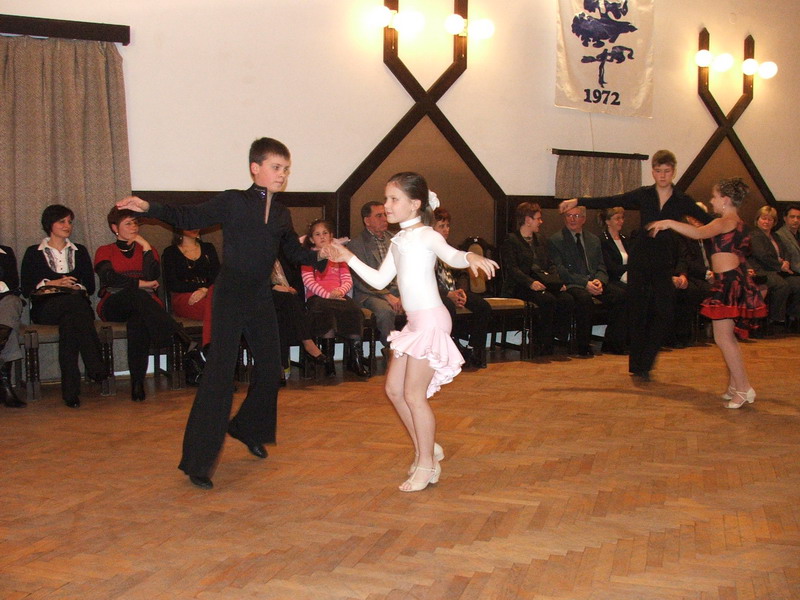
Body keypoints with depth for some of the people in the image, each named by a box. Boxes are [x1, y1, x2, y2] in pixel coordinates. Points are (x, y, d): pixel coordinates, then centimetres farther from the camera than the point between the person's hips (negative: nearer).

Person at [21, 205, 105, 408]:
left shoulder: (79, 251, 24)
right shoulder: (34, 253, 17)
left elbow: (90, 286, 15)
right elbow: (26, 289, 6)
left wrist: (76, 287, -6)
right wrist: (53, 283, -6)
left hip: (76, 305, 2)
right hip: (45, 309, -2)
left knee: (70, 321, -38)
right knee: (75, 303, -38)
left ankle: (70, 389, -45)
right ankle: (95, 367, -46)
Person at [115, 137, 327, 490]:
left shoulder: (282, 215, 11)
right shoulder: (232, 202, -4)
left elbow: (294, 252, 22)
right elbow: (188, 218, -3)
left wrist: (321, 256, 6)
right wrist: (148, 208, -15)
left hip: (262, 299, 6)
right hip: (230, 296, -6)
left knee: (271, 370, 13)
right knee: (219, 374, -10)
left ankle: (248, 428, 41)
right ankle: (197, 461, -4)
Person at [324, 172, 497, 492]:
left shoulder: (426, 235, -10)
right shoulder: (398, 241, 15)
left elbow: (451, 256, -30)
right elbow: (379, 280, 17)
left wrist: (471, 256, -52)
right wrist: (349, 258, 15)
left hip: (431, 320, -9)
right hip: (415, 322, 9)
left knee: (414, 395, -4)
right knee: (394, 388, 12)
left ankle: (427, 465, 10)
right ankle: (427, 449, 25)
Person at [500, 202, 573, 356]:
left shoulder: (539, 242, 27)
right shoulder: (511, 241, 2)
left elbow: (551, 264, 21)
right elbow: (512, 268, -10)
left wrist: (558, 282, 0)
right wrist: (530, 282, -26)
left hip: (546, 282, 7)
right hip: (521, 286, -6)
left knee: (567, 300, -23)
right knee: (548, 300, -33)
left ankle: (559, 340, -16)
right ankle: (545, 347, -25)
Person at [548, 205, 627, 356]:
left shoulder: (594, 240, 20)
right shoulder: (555, 240, 3)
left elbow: (601, 268, 16)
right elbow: (561, 272, -8)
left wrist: (599, 281, -9)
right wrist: (585, 283, -19)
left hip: (594, 284, 6)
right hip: (572, 286, -5)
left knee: (622, 295, -19)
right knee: (585, 298, -38)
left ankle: (611, 344, -9)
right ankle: (583, 347, -24)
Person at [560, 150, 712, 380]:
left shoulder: (682, 201, 4)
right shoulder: (643, 195, 3)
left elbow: (708, 221, 5)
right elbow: (611, 201, -1)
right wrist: (577, 201, -7)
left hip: (665, 263, 0)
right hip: (640, 259, 0)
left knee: (663, 313, -8)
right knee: (638, 312, 3)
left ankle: (643, 365, 4)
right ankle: (637, 365, 14)